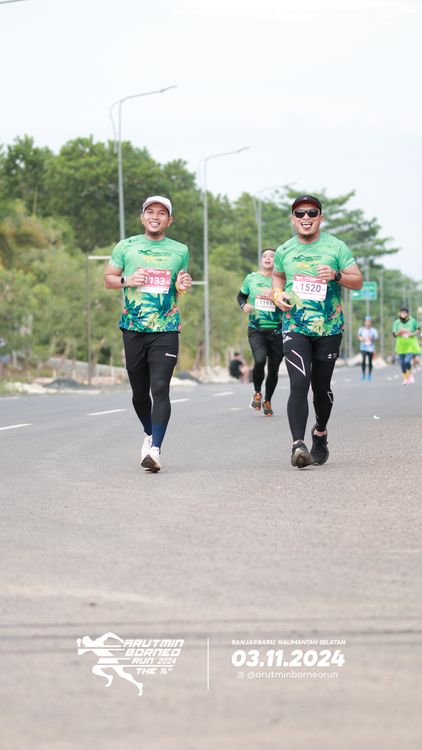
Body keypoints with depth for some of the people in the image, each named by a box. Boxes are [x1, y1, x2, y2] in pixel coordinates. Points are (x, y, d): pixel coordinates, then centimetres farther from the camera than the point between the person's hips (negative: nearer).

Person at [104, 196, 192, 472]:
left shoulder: (180, 250, 10)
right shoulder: (126, 247, 8)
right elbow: (108, 278, 13)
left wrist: (183, 286, -1)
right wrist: (126, 280, -7)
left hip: (166, 328, -1)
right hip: (133, 328, 1)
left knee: (160, 388, -15)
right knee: (139, 391, 9)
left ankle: (155, 449, -20)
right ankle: (149, 434, 35)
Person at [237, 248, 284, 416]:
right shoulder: (251, 278, 6)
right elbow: (241, 296, 21)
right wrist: (244, 305, 0)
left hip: (277, 331, 1)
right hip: (256, 330, -1)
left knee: (273, 369, 6)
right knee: (260, 360, -23)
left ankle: (267, 401, 28)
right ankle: (257, 393, 4)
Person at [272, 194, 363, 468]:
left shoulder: (336, 247, 0)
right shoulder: (284, 251, 7)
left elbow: (358, 281, 2)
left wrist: (336, 275, -18)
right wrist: (278, 294, 5)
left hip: (329, 329, 0)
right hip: (295, 328, 0)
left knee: (321, 386, 10)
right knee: (299, 384, -17)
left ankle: (320, 434, 37)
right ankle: (298, 444, -26)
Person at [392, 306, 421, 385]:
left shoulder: (413, 321, -7)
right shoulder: (397, 323, -1)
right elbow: (394, 334, -3)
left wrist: (413, 334, -12)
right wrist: (399, 332, -23)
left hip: (411, 345, -3)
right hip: (401, 346, 3)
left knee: (407, 361, -17)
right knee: (402, 363, 5)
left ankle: (410, 374, 11)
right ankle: (405, 379, 23)